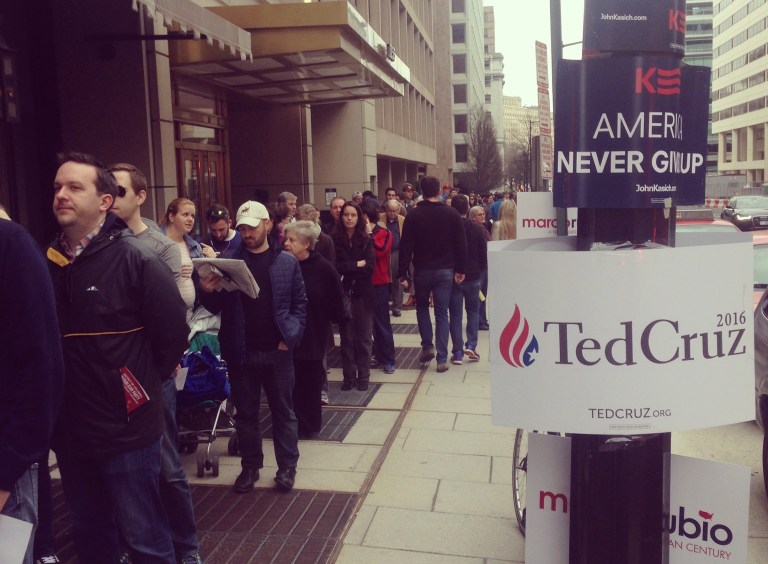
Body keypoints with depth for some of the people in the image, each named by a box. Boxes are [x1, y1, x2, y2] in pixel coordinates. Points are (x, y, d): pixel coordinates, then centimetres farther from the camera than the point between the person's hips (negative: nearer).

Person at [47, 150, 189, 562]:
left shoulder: (136, 260, -13)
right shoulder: (46, 261, 3)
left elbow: (172, 333, -11)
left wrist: (140, 384, -3)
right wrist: (53, 394, 5)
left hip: (126, 428, -5)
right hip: (69, 430, 6)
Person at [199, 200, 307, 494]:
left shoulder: (287, 262, 1)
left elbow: (300, 304, 2)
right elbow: (215, 307, 4)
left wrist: (290, 336, -10)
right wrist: (207, 291, -17)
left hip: (276, 351, -1)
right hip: (240, 352, 2)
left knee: (283, 411, 10)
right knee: (245, 413, 13)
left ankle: (287, 466, 22)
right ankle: (250, 466, 27)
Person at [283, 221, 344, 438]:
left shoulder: (323, 268, -9)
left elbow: (336, 305, -4)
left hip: (313, 335, -2)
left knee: (311, 381, 9)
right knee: (292, 381, 5)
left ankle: (310, 424, 24)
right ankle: (297, 424, 19)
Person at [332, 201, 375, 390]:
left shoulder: (366, 240, 1)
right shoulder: (334, 239, -2)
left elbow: (370, 267, -8)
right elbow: (334, 266, -11)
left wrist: (347, 271, -12)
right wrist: (357, 265, -12)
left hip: (362, 294, 1)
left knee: (364, 337, 6)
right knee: (346, 337, 7)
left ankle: (363, 376, 16)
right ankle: (349, 376, 16)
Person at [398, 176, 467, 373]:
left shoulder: (413, 215, -7)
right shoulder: (452, 214, -3)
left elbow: (406, 246, -9)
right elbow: (461, 245, -2)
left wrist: (402, 274, -5)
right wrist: (461, 270, 5)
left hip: (422, 270, -1)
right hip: (445, 270, 1)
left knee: (422, 306, 23)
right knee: (442, 313, 5)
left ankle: (427, 347, 15)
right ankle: (442, 359, 4)